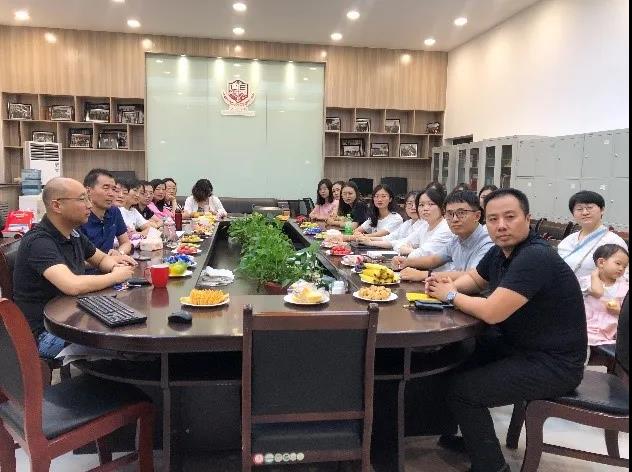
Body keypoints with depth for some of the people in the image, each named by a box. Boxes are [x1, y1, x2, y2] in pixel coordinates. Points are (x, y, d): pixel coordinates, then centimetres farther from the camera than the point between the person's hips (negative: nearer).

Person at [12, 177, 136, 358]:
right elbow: (73, 286, -35)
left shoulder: (74, 235, 5)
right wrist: (116, 276, -19)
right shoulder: (39, 242, -22)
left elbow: (101, 259, 21)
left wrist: (115, 266, -4)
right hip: (45, 334, -8)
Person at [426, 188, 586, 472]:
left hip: (552, 364, -9)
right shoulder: (501, 251, 2)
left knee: (461, 389, -17)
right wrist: (450, 285, -2)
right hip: (514, 345, 9)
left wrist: (451, 296, -13)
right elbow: (475, 279, 21)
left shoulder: (535, 257, -27)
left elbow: (492, 312, -32)